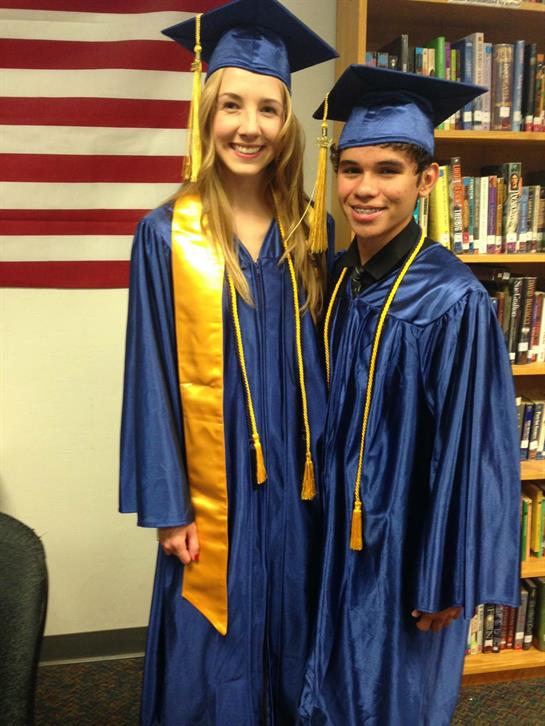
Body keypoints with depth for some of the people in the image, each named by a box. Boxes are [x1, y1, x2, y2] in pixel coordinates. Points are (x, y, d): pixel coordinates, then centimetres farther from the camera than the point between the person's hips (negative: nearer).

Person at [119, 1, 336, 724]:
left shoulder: (310, 234, 1)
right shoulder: (168, 235, -8)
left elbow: (326, 363, 4)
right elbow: (153, 378, -7)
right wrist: (167, 508, -8)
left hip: (298, 489, 3)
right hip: (213, 496, -2)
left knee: (290, 650, 19)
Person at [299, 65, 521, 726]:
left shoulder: (453, 302, -21)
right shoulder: (339, 279, -1)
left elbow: (468, 449, -18)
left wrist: (445, 582, -13)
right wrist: (321, 527, 11)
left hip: (406, 542, -6)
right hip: (338, 534, 6)